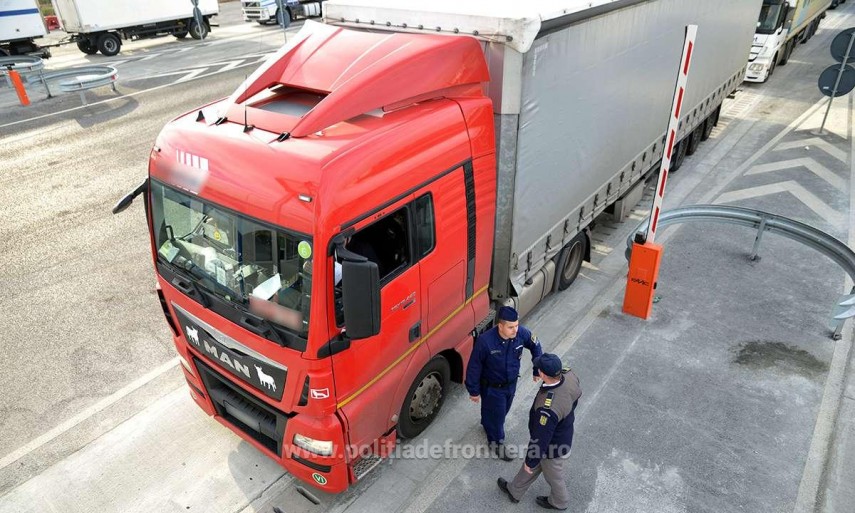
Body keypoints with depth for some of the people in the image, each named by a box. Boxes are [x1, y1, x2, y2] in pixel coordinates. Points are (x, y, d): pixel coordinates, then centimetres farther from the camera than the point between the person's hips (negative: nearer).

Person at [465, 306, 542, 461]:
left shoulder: (521, 333, -23)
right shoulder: (485, 341, -35)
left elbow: (535, 347, -1)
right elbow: (474, 367, -21)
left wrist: (537, 370, 5)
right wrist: (474, 391, -12)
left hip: (511, 383, 5)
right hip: (492, 387, -5)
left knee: (503, 411, 29)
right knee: (496, 414, 14)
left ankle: (487, 425, 60)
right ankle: (497, 442, 43)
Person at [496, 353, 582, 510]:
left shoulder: (548, 409, -46)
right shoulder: (569, 376, -25)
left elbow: (541, 440, -30)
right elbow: (576, 396, 0)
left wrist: (530, 462, -11)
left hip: (553, 447, -7)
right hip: (563, 434, 7)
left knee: (553, 476, 26)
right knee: (531, 462, 30)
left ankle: (559, 502, 57)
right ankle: (515, 491, 55)